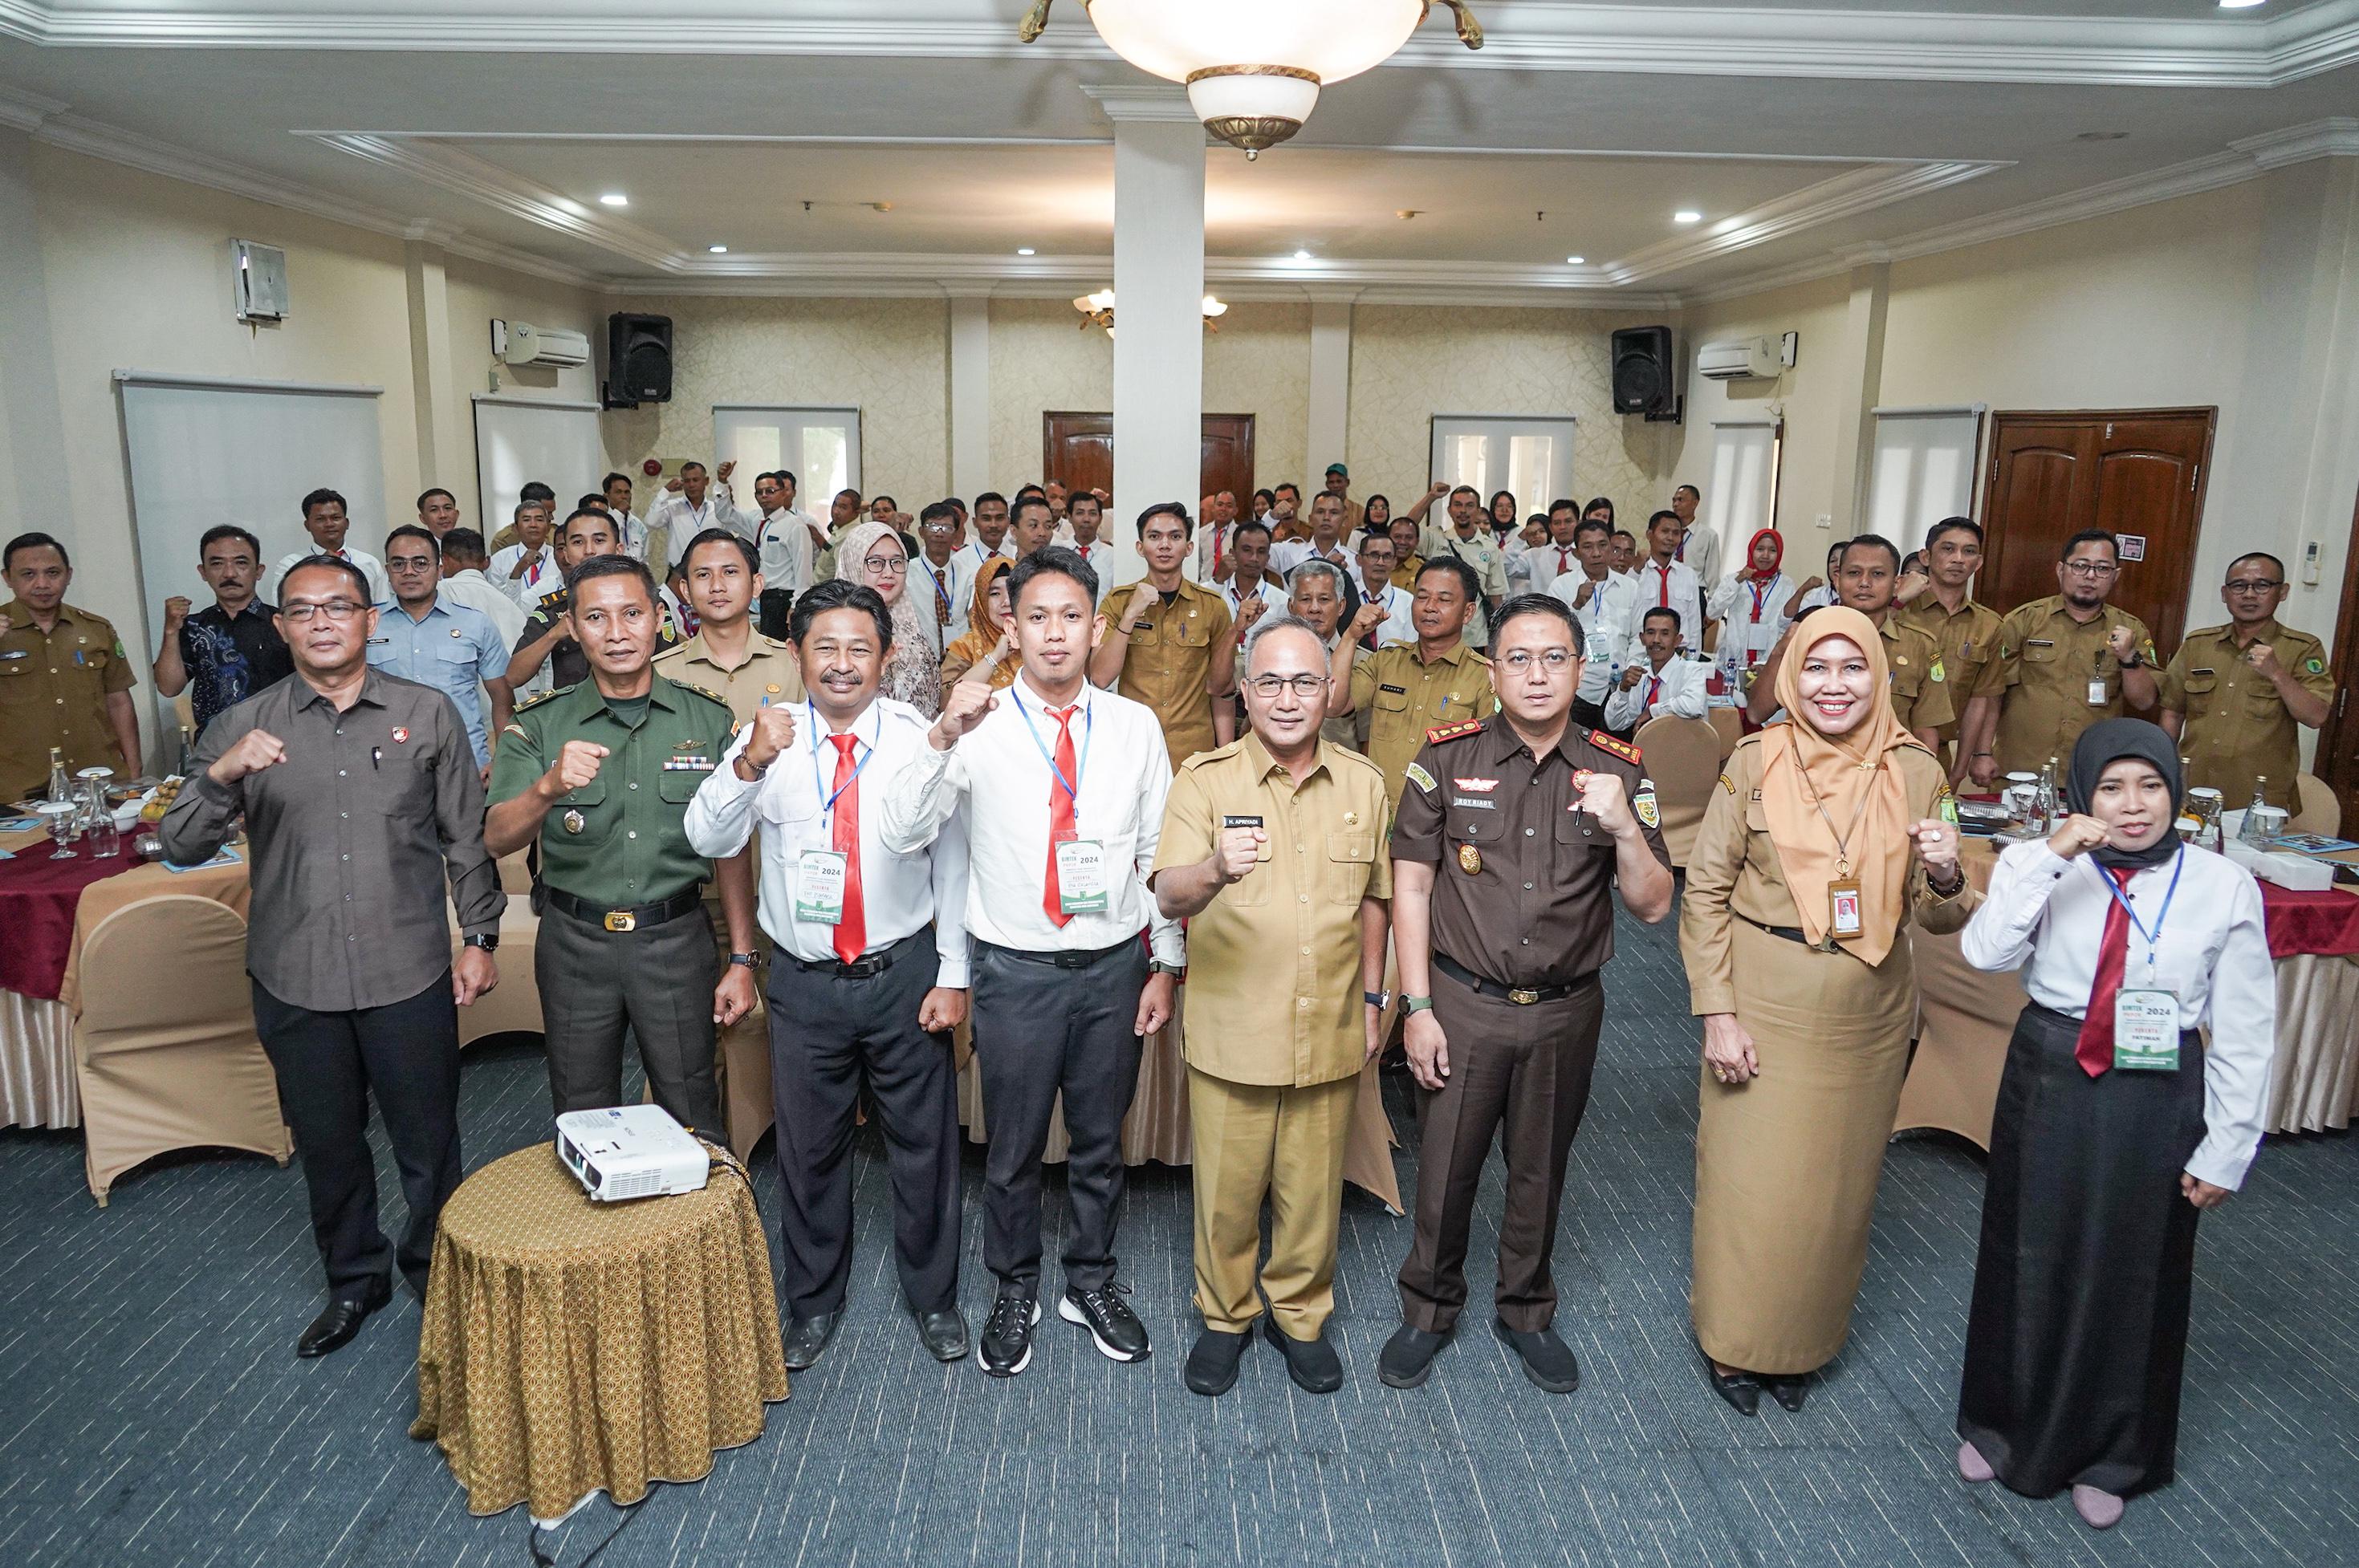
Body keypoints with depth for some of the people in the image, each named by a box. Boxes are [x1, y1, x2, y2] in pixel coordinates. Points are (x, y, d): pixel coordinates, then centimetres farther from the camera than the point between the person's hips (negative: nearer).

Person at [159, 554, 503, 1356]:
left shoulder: (427, 713, 1)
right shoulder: (242, 728, 2)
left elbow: (467, 837, 4)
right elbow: (181, 846, -4)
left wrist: (480, 937, 0)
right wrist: (222, 777, -22)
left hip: (409, 973, -1)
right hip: (296, 980, 2)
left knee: (428, 1142, 9)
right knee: (327, 1144, 16)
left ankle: (436, 1275, 31)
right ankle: (353, 1280, 38)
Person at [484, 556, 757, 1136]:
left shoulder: (709, 720, -1)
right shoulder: (539, 725, -1)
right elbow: (498, 840, -12)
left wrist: (741, 959, -1)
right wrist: (548, 787, -32)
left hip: (677, 941, 0)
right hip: (575, 943, 1)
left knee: (692, 1122, 11)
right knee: (583, 1127, 16)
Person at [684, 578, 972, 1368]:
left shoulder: (919, 737, -7)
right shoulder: (766, 737, -4)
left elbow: (953, 859, -3)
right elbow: (708, 840, -16)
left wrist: (953, 975, -5)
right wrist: (749, 764, -34)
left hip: (904, 972, -1)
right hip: (803, 978, 1)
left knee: (923, 1143, 13)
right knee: (809, 1148, 17)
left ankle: (932, 1295, 35)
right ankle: (812, 1300, 39)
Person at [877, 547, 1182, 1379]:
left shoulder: (1136, 726, 0)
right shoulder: (979, 726, -7)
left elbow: (1160, 852, 5)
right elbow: (903, 832, -18)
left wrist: (1165, 965, 5)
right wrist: (944, 737, -32)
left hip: (1113, 965, 2)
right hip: (1015, 968, -2)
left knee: (1101, 1140, 17)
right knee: (1014, 1147, 13)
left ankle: (1092, 1280, 39)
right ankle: (1014, 1289, 36)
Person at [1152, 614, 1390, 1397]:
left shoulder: (1363, 783, 3)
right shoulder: (1206, 778, -8)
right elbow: (1168, 897, -21)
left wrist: (1372, 997, 14)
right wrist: (1216, 871, -42)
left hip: (1331, 1035, 2)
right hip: (1231, 1032, -2)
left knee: (1313, 1191, 15)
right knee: (1226, 1191, 11)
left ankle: (1301, 1316, 38)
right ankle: (1225, 1316, 35)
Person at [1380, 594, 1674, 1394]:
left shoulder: (1618, 771, -3)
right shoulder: (1448, 757, -8)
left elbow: (1653, 906, -2)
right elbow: (1411, 887, -5)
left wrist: (1624, 826, -21)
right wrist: (1417, 1007, -7)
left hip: (1565, 1011, 2)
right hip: (1463, 1004, -1)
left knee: (1540, 1171, 18)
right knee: (1444, 1169, 10)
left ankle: (1526, 1313, 40)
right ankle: (1428, 1310, 34)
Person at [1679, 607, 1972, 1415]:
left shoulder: (1917, 771, -4)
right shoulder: (1756, 760, -10)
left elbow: (1938, 918, 2)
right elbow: (1704, 893, -7)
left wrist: (1945, 878, -21)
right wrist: (1717, 1014, -11)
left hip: (1868, 1015, 3)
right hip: (1764, 1006, -2)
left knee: (1836, 1185, 16)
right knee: (1750, 1178, 5)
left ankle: (1806, 1340, 39)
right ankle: (1733, 1340, 29)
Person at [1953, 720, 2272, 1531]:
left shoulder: (2224, 885, -7)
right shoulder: (2050, 867, -5)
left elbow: (2244, 1032, -3)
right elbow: (1984, 952, -21)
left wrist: (2225, 1149, -3)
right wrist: (2046, 855, -27)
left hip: (2155, 1106, -1)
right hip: (2047, 1088, 1)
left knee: (2131, 1275, 14)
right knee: (2027, 1261, 16)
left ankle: (2109, 1455, 39)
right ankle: (2002, 1425, 40)